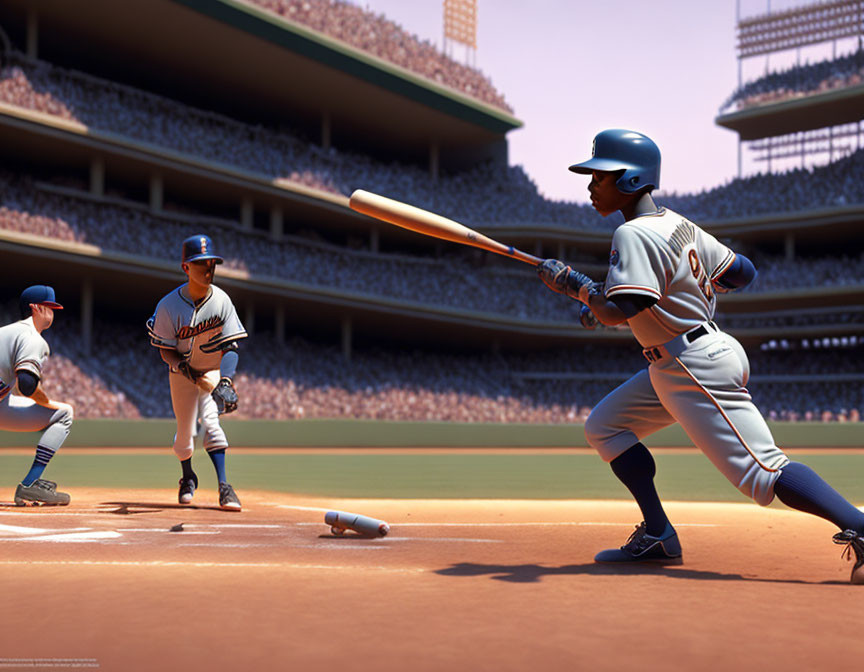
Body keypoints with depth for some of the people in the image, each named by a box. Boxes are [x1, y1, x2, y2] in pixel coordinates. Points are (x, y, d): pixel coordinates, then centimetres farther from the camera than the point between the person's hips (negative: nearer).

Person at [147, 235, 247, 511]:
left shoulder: (221, 300, -17)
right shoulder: (169, 305, -20)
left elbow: (230, 346, -16)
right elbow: (165, 351, -12)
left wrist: (226, 381, -31)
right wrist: (186, 368, -32)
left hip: (214, 369, 0)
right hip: (181, 373, 0)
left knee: (210, 421, -22)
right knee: (185, 431, 5)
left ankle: (223, 487, -23)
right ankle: (188, 479, 35)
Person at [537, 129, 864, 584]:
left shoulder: (634, 234, -15)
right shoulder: (679, 224, 12)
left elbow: (617, 312, -27)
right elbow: (742, 272, 17)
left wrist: (574, 284, -11)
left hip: (698, 370, -10)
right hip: (674, 369, 10)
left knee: (762, 471, -14)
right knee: (604, 427, 12)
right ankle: (658, 537, 13)